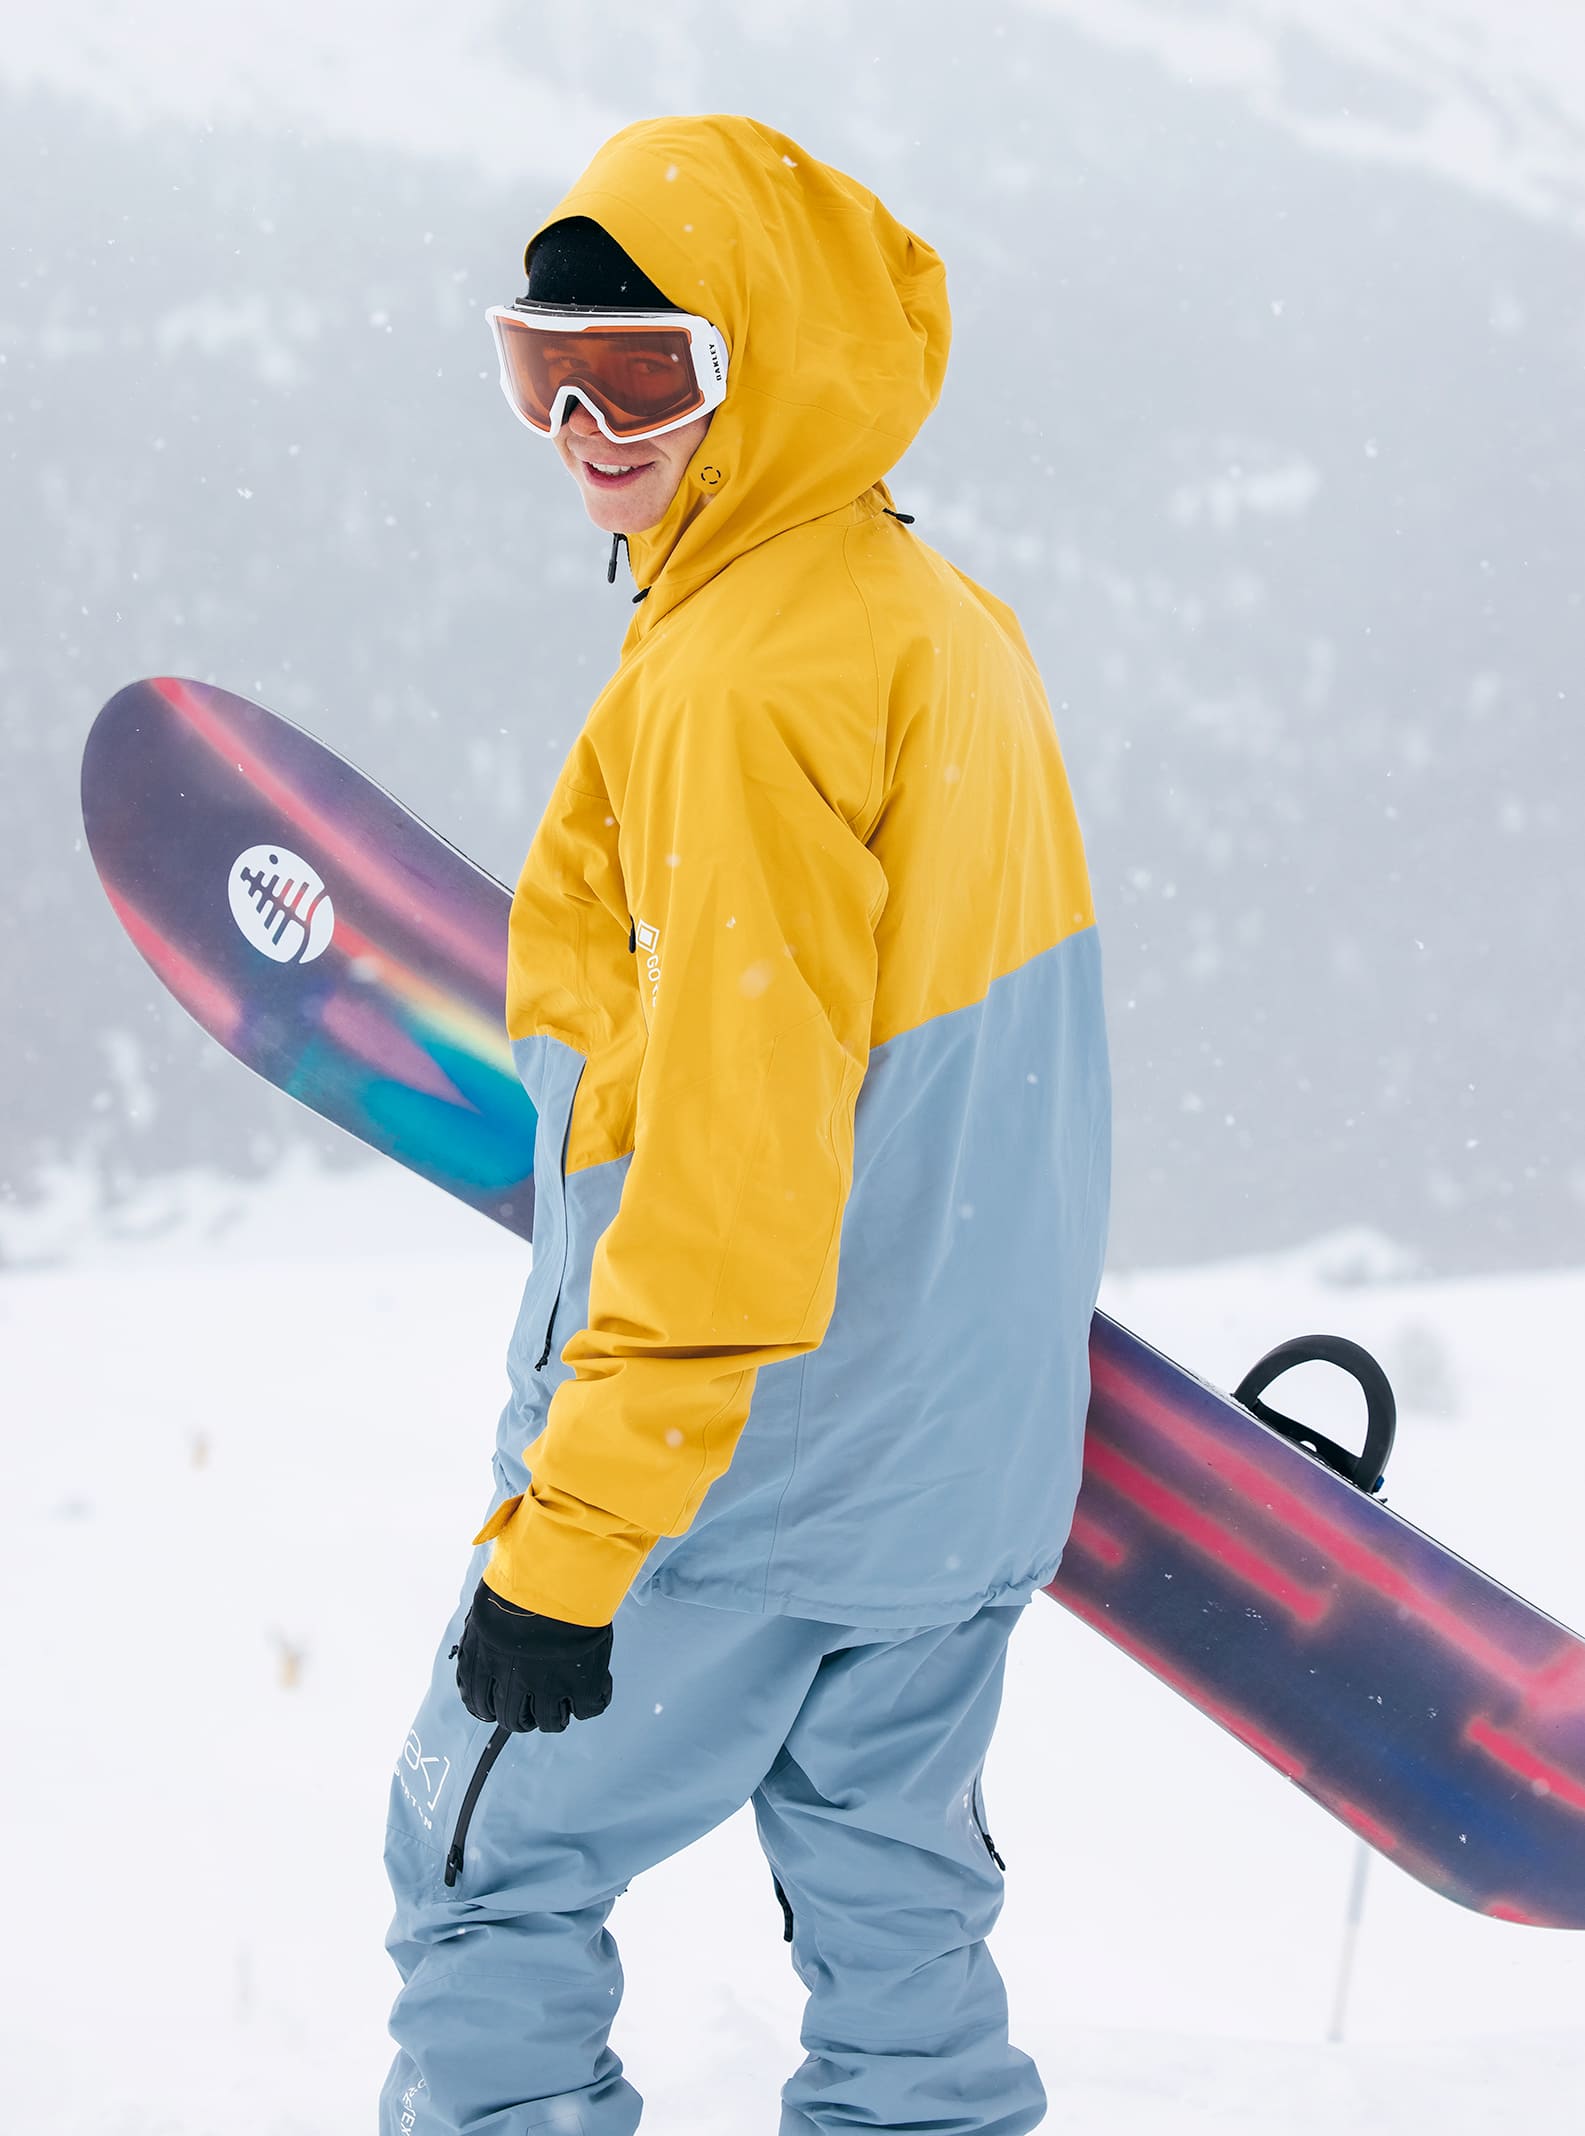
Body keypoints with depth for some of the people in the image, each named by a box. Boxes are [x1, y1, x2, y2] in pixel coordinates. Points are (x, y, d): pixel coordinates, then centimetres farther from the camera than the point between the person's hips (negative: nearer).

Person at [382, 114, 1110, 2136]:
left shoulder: (745, 676, -22)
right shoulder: (950, 620, 7)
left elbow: (731, 1154, -25)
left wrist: (570, 1533, -22)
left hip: (735, 1464, -8)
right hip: (962, 1461, 9)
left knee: (488, 1869, 6)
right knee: (894, 1906, 16)